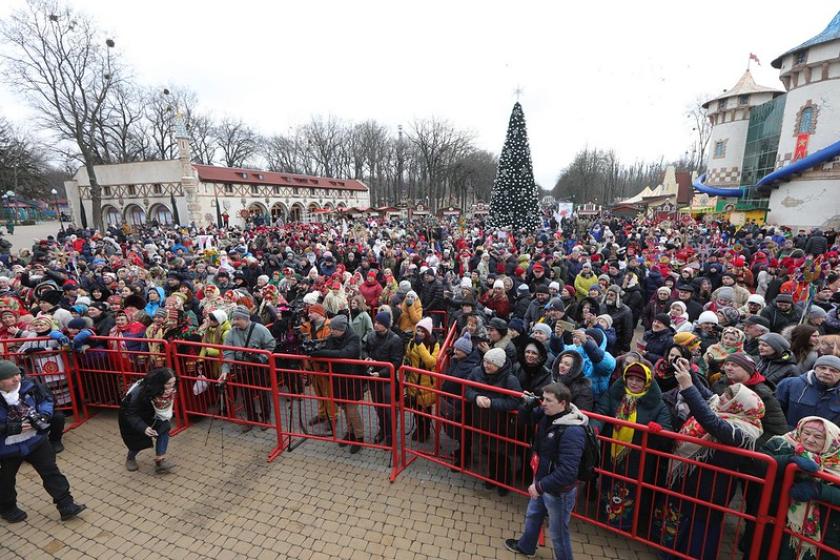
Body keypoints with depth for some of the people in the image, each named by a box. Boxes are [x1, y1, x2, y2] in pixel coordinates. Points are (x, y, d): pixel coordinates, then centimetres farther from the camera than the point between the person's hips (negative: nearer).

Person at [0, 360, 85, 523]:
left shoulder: (29, 386, -14)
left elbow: (46, 398, 2)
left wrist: (44, 414, -14)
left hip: (36, 441, 2)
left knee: (51, 472, 5)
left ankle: (66, 506, 12)